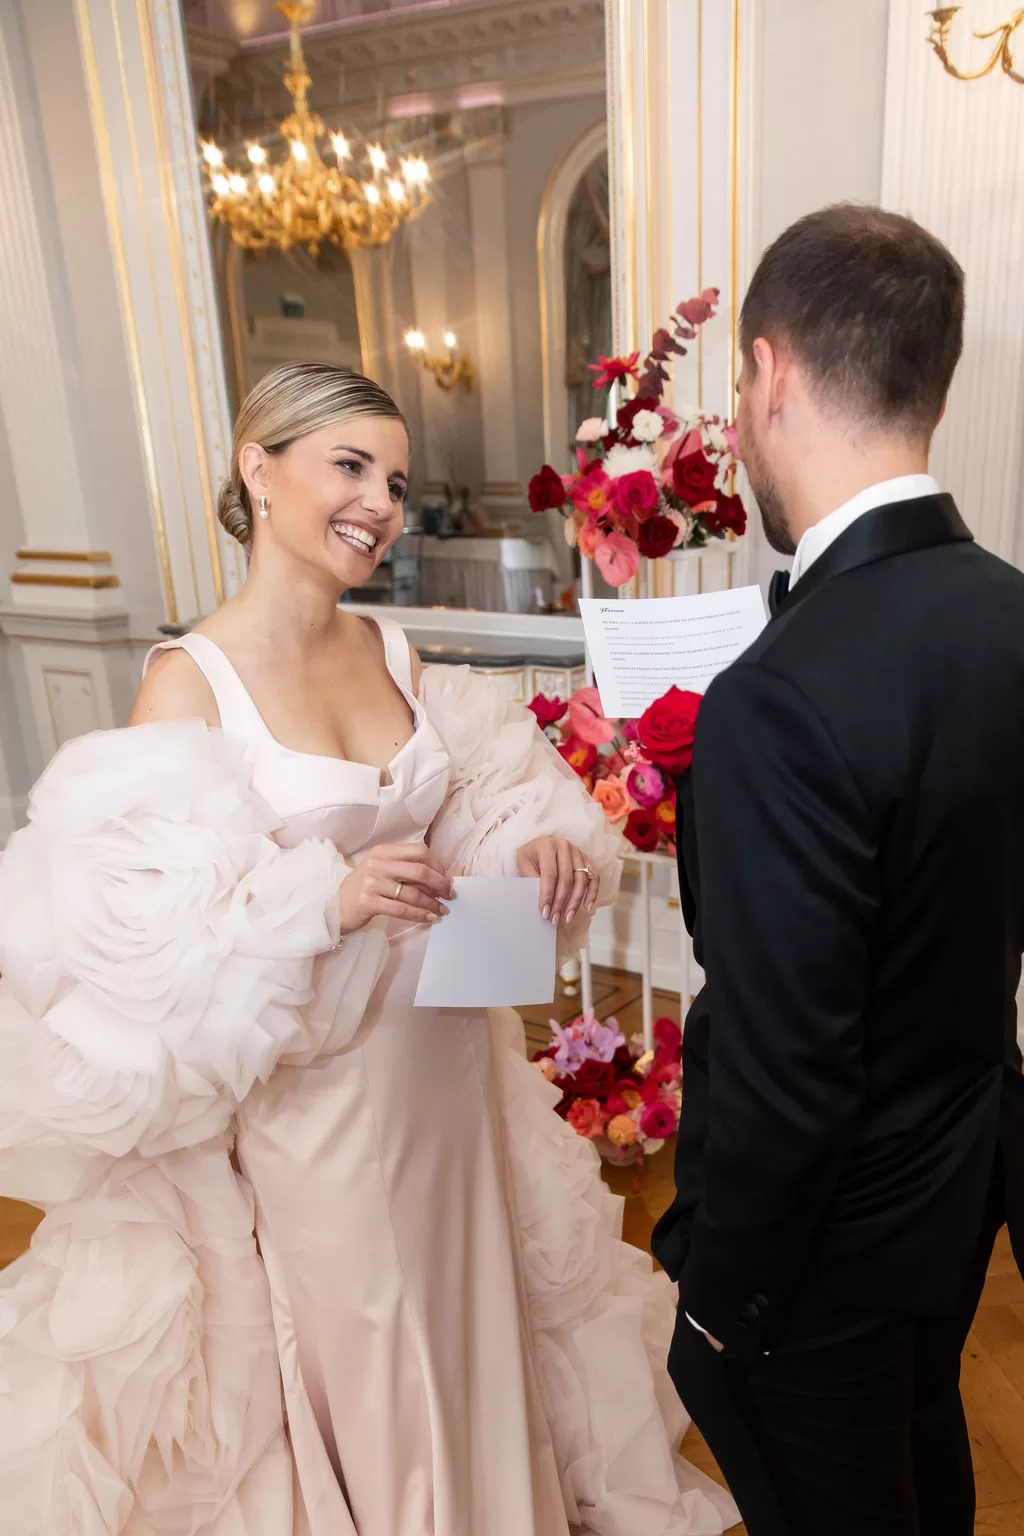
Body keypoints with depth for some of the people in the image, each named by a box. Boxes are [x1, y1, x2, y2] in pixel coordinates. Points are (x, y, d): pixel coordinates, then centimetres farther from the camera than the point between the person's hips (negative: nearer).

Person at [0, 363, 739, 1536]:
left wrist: (540, 846, -16)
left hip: (448, 1058, 6)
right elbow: (135, 933, -19)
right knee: (343, 1344, 18)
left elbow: (479, 801, 4)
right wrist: (327, 900, -31)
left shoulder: (392, 650, 0)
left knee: (462, 1320, 26)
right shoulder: (189, 680, -16)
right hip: (309, 1092, -5)